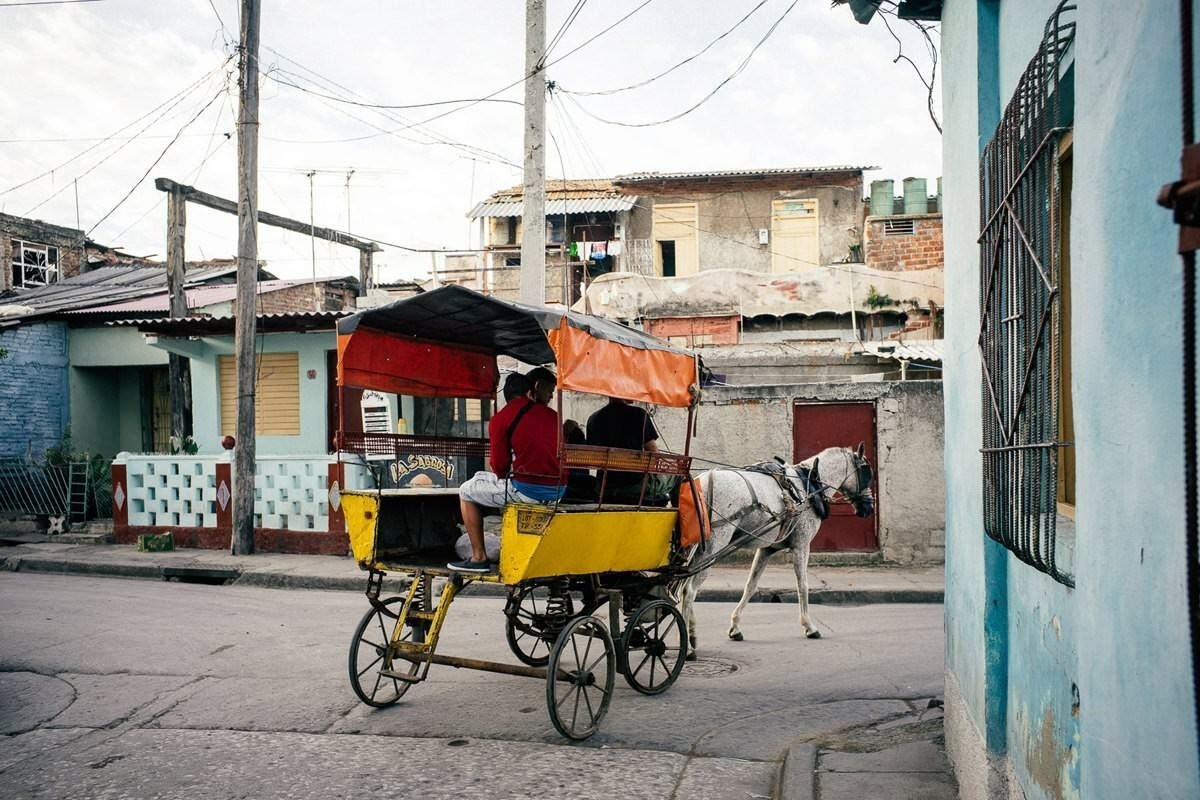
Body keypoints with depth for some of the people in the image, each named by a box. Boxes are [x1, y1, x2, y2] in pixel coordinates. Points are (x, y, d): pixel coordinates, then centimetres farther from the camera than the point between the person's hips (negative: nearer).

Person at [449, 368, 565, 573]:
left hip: (526, 490, -6)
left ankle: (479, 557, 12)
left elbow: (499, 466, -4)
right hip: (558, 491, 6)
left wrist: (504, 477, 20)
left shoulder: (500, 419, -1)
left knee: (466, 491, 16)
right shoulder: (552, 416, 13)